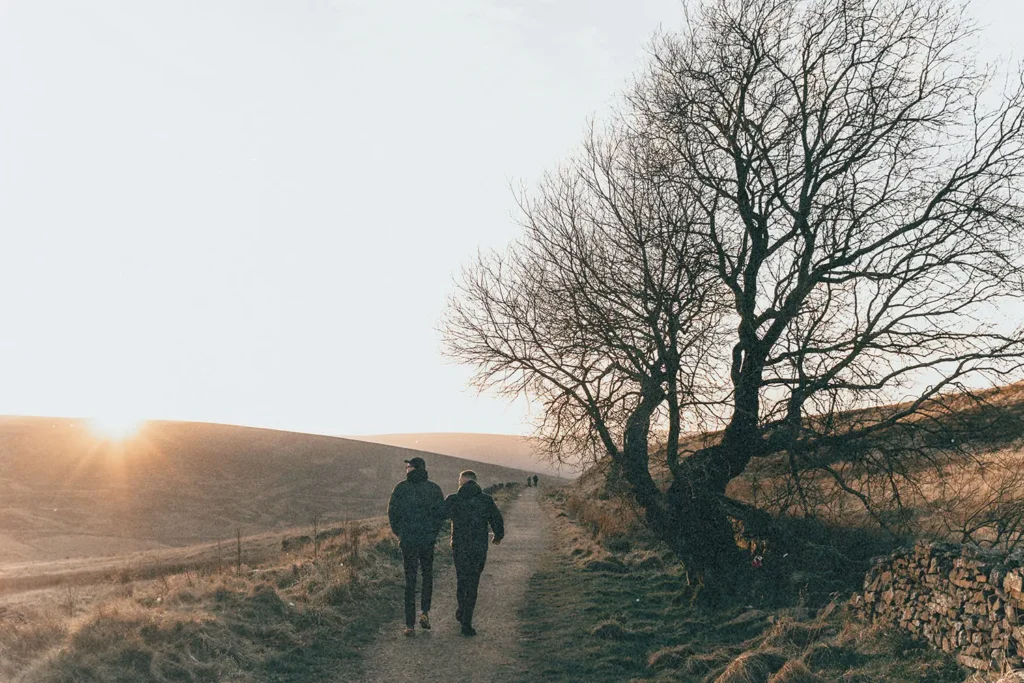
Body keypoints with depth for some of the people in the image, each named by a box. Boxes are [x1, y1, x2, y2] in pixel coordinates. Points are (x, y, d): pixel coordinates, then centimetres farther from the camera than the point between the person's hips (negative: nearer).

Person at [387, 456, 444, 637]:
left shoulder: (401, 488, -5)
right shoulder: (433, 488, -1)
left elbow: (392, 512, -5)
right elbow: (441, 512, -3)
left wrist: (399, 533, 8)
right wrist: (433, 532, 8)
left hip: (407, 540, -1)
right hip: (428, 540, 1)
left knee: (410, 581, 6)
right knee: (428, 576, 20)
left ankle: (410, 625, 7)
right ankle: (425, 612, 6)